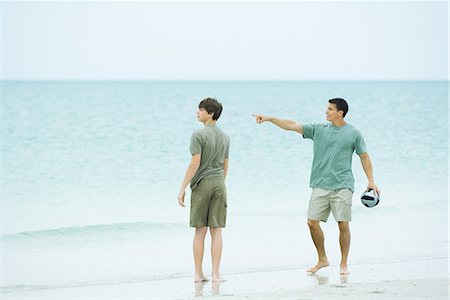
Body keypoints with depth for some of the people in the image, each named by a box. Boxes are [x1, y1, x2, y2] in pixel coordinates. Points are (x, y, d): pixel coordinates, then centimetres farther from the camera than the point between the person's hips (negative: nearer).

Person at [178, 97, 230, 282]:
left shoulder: (199, 135, -10)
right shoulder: (225, 137, 10)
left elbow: (195, 163, -16)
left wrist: (182, 188, -13)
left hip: (201, 184, -4)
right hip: (219, 184, 4)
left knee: (200, 230, 2)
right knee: (216, 230, 3)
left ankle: (198, 273, 4)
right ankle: (215, 273, -1)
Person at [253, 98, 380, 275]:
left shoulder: (353, 134, 3)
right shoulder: (319, 130, 9)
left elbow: (364, 156, 9)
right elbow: (292, 126, 6)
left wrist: (371, 181, 3)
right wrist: (269, 119, 0)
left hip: (342, 186, -3)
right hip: (320, 186, 3)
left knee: (343, 224, -5)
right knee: (312, 222, -2)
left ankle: (344, 264, 8)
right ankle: (322, 260, 15)